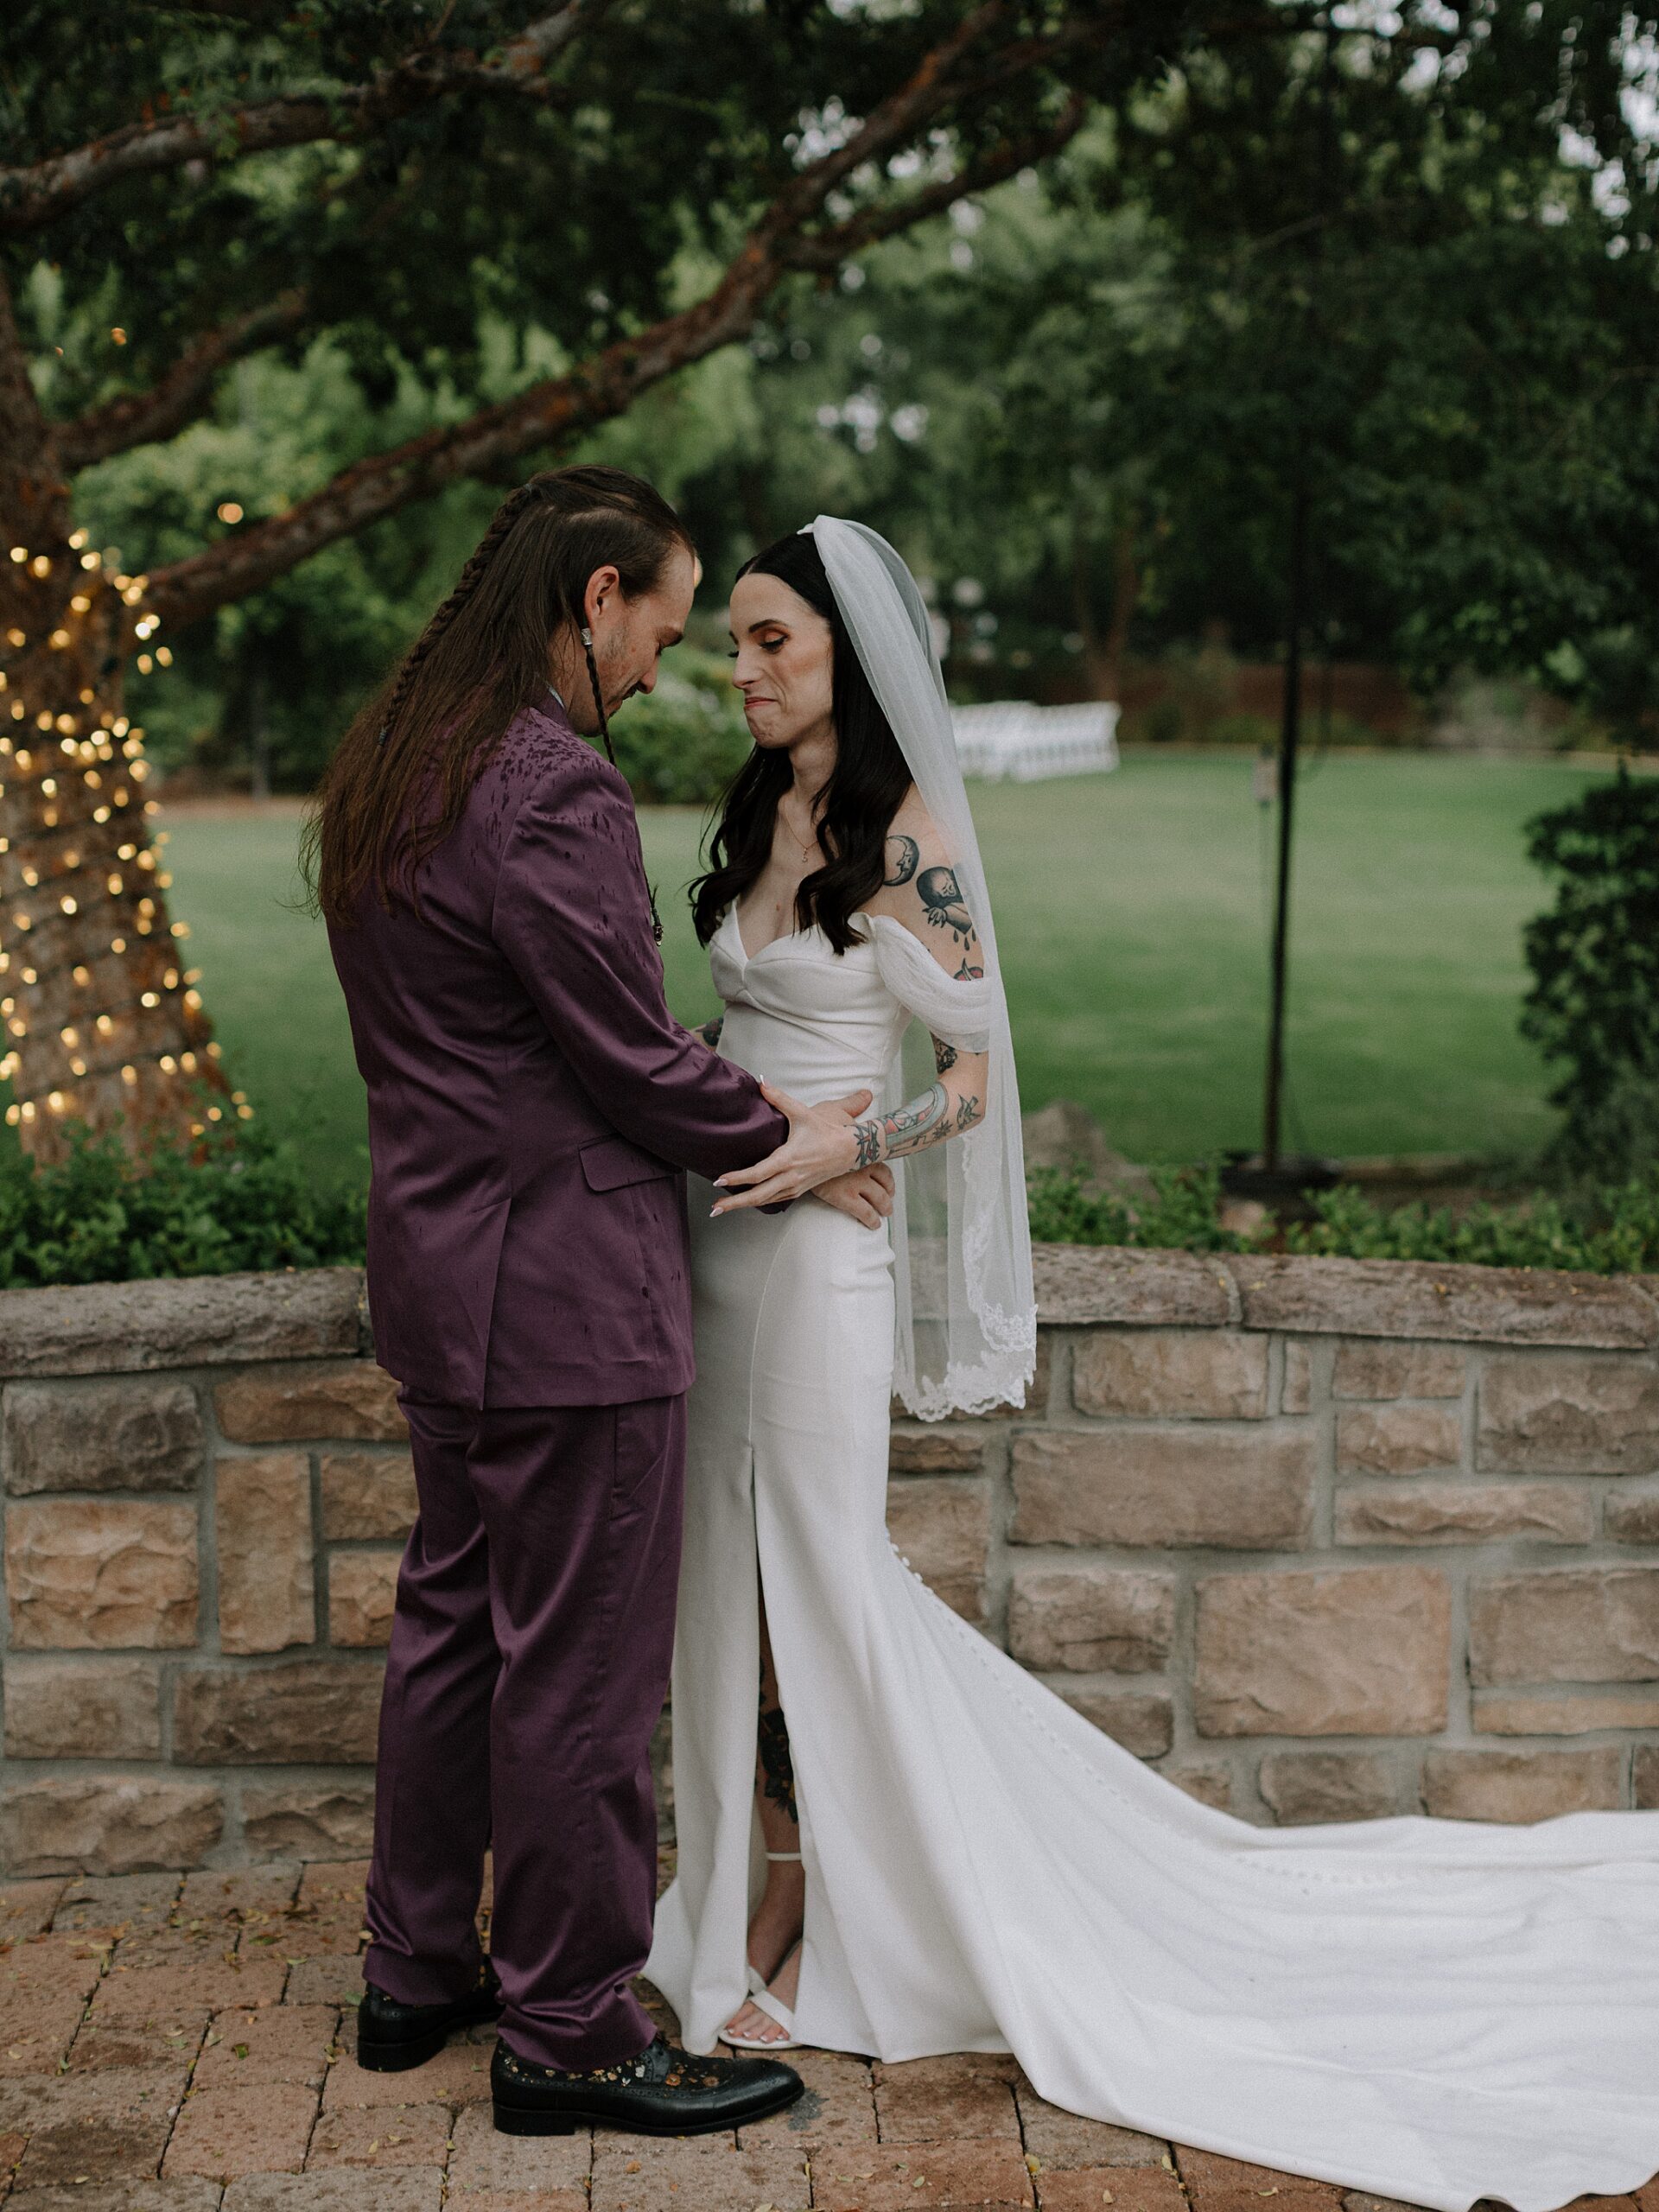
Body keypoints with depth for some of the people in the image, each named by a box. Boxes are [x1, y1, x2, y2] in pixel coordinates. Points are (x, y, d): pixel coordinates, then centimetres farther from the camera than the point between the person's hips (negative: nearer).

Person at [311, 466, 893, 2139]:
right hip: (564, 1299, -10)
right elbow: (634, 1058, -19)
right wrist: (786, 1143, -2)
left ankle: (417, 1970, 33)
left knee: (453, 1618, 20)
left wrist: (729, 1101, 8)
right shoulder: (550, 794, -22)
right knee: (580, 1668, 2)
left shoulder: (384, 765, 9)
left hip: (441, 1283, 10)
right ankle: (568, 2035, 15)